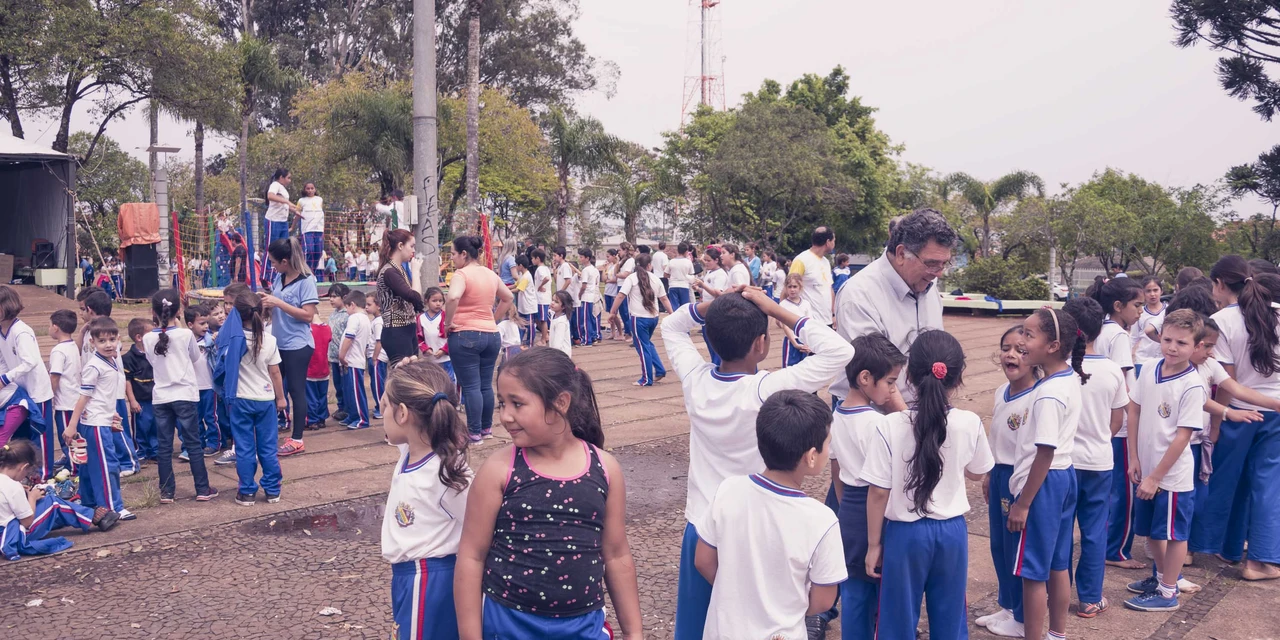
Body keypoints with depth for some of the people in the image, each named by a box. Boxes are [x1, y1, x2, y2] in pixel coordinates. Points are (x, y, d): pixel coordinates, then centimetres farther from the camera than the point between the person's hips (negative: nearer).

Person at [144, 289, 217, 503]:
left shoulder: (148, 339, -2)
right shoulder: (186, 334, -9)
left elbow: (152, 361, 13)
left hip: (160, 397, 2)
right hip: (184, 395, -2)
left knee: (164, 446, 8)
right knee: (193, 443, 4)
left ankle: (166, 492, 11)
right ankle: (203, 489, 8)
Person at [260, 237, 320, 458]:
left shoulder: (306, 281, -13)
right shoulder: (279, 278, 6)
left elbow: (308, 315, -19)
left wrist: (278, 303, -20)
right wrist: (267, 302, -4)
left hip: (297, 345, -7)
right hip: (278, 343, 7)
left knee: (296, 390, 1)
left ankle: (297, 440, 10)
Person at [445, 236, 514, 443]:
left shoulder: (461, 274, -11)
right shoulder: (490, 274, 11)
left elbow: (453, 298, -29)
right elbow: (508, 298, 23)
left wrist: (448, 323, -16)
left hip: (465, 335, -7)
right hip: (491, 334, 7)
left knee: (471, 386, -2)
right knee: (486, 385, 14)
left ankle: (474, 433, 2)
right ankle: (487, 428, 23)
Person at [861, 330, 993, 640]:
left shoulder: (890, 427, -18)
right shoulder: (970, 424, -10)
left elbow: (878, 493, -13)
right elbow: (976, 472, 9)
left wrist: (874, 544, -2)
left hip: (905, 533, -2)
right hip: (952, 532, 3)